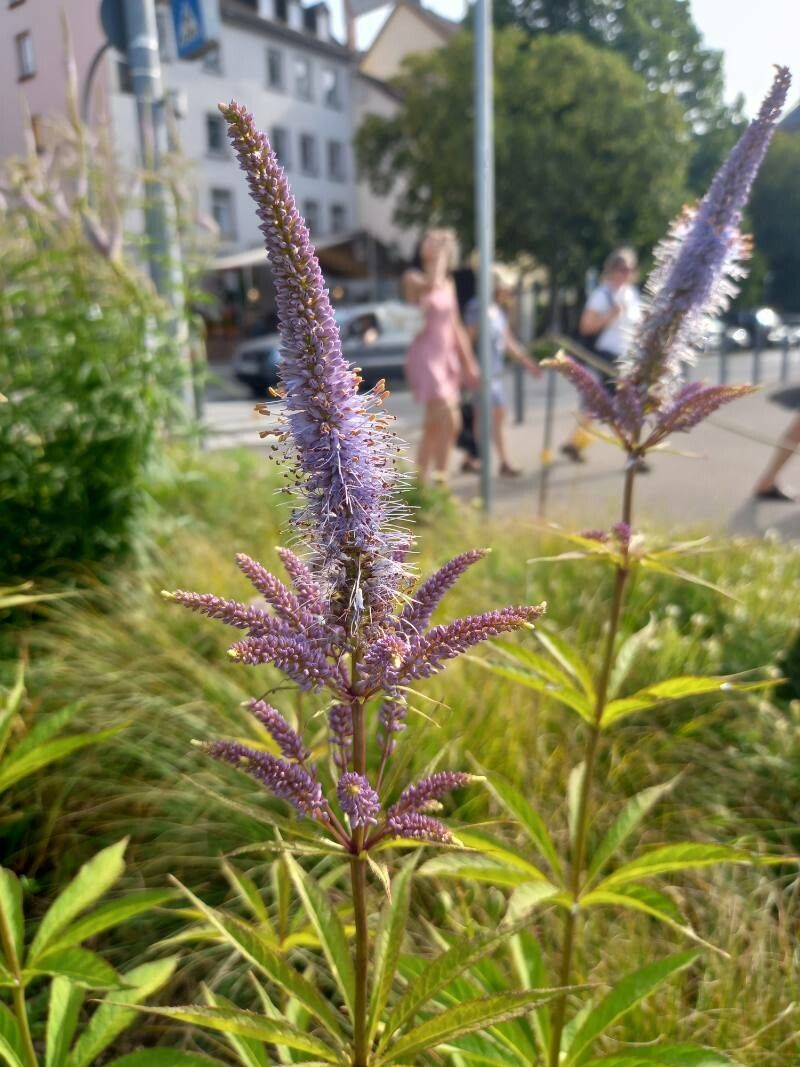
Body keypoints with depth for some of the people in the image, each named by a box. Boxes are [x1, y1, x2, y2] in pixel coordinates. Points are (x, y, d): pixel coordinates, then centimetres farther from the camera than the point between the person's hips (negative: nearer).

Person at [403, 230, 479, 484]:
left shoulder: (448, 284, 16)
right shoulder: (414, 279, -5)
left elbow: (456, 326, 20)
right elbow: (431, 284, -30)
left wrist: (468, 363, 18)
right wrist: (437, 257, -15)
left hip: (447, 356, 8)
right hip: (426, 357, -8)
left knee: (435, 424, 10)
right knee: (448, 419, -21)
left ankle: (421, 481, 19)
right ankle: (441, 477, -13)